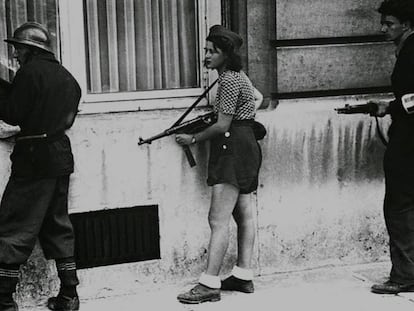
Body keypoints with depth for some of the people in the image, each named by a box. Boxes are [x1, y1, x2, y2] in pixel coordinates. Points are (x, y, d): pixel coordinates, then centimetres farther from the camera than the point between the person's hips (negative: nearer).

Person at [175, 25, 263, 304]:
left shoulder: (228, 80, -16)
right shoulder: (238, 75, 15)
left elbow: (223, 125, -18)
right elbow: (258, 97, 33)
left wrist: (193, 139, -7)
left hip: (232, 148, -11)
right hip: (246, 147, 11)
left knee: (218, 219, -13)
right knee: (244, 214, 12)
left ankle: (209, 285, -15)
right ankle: (244, 277, 18)